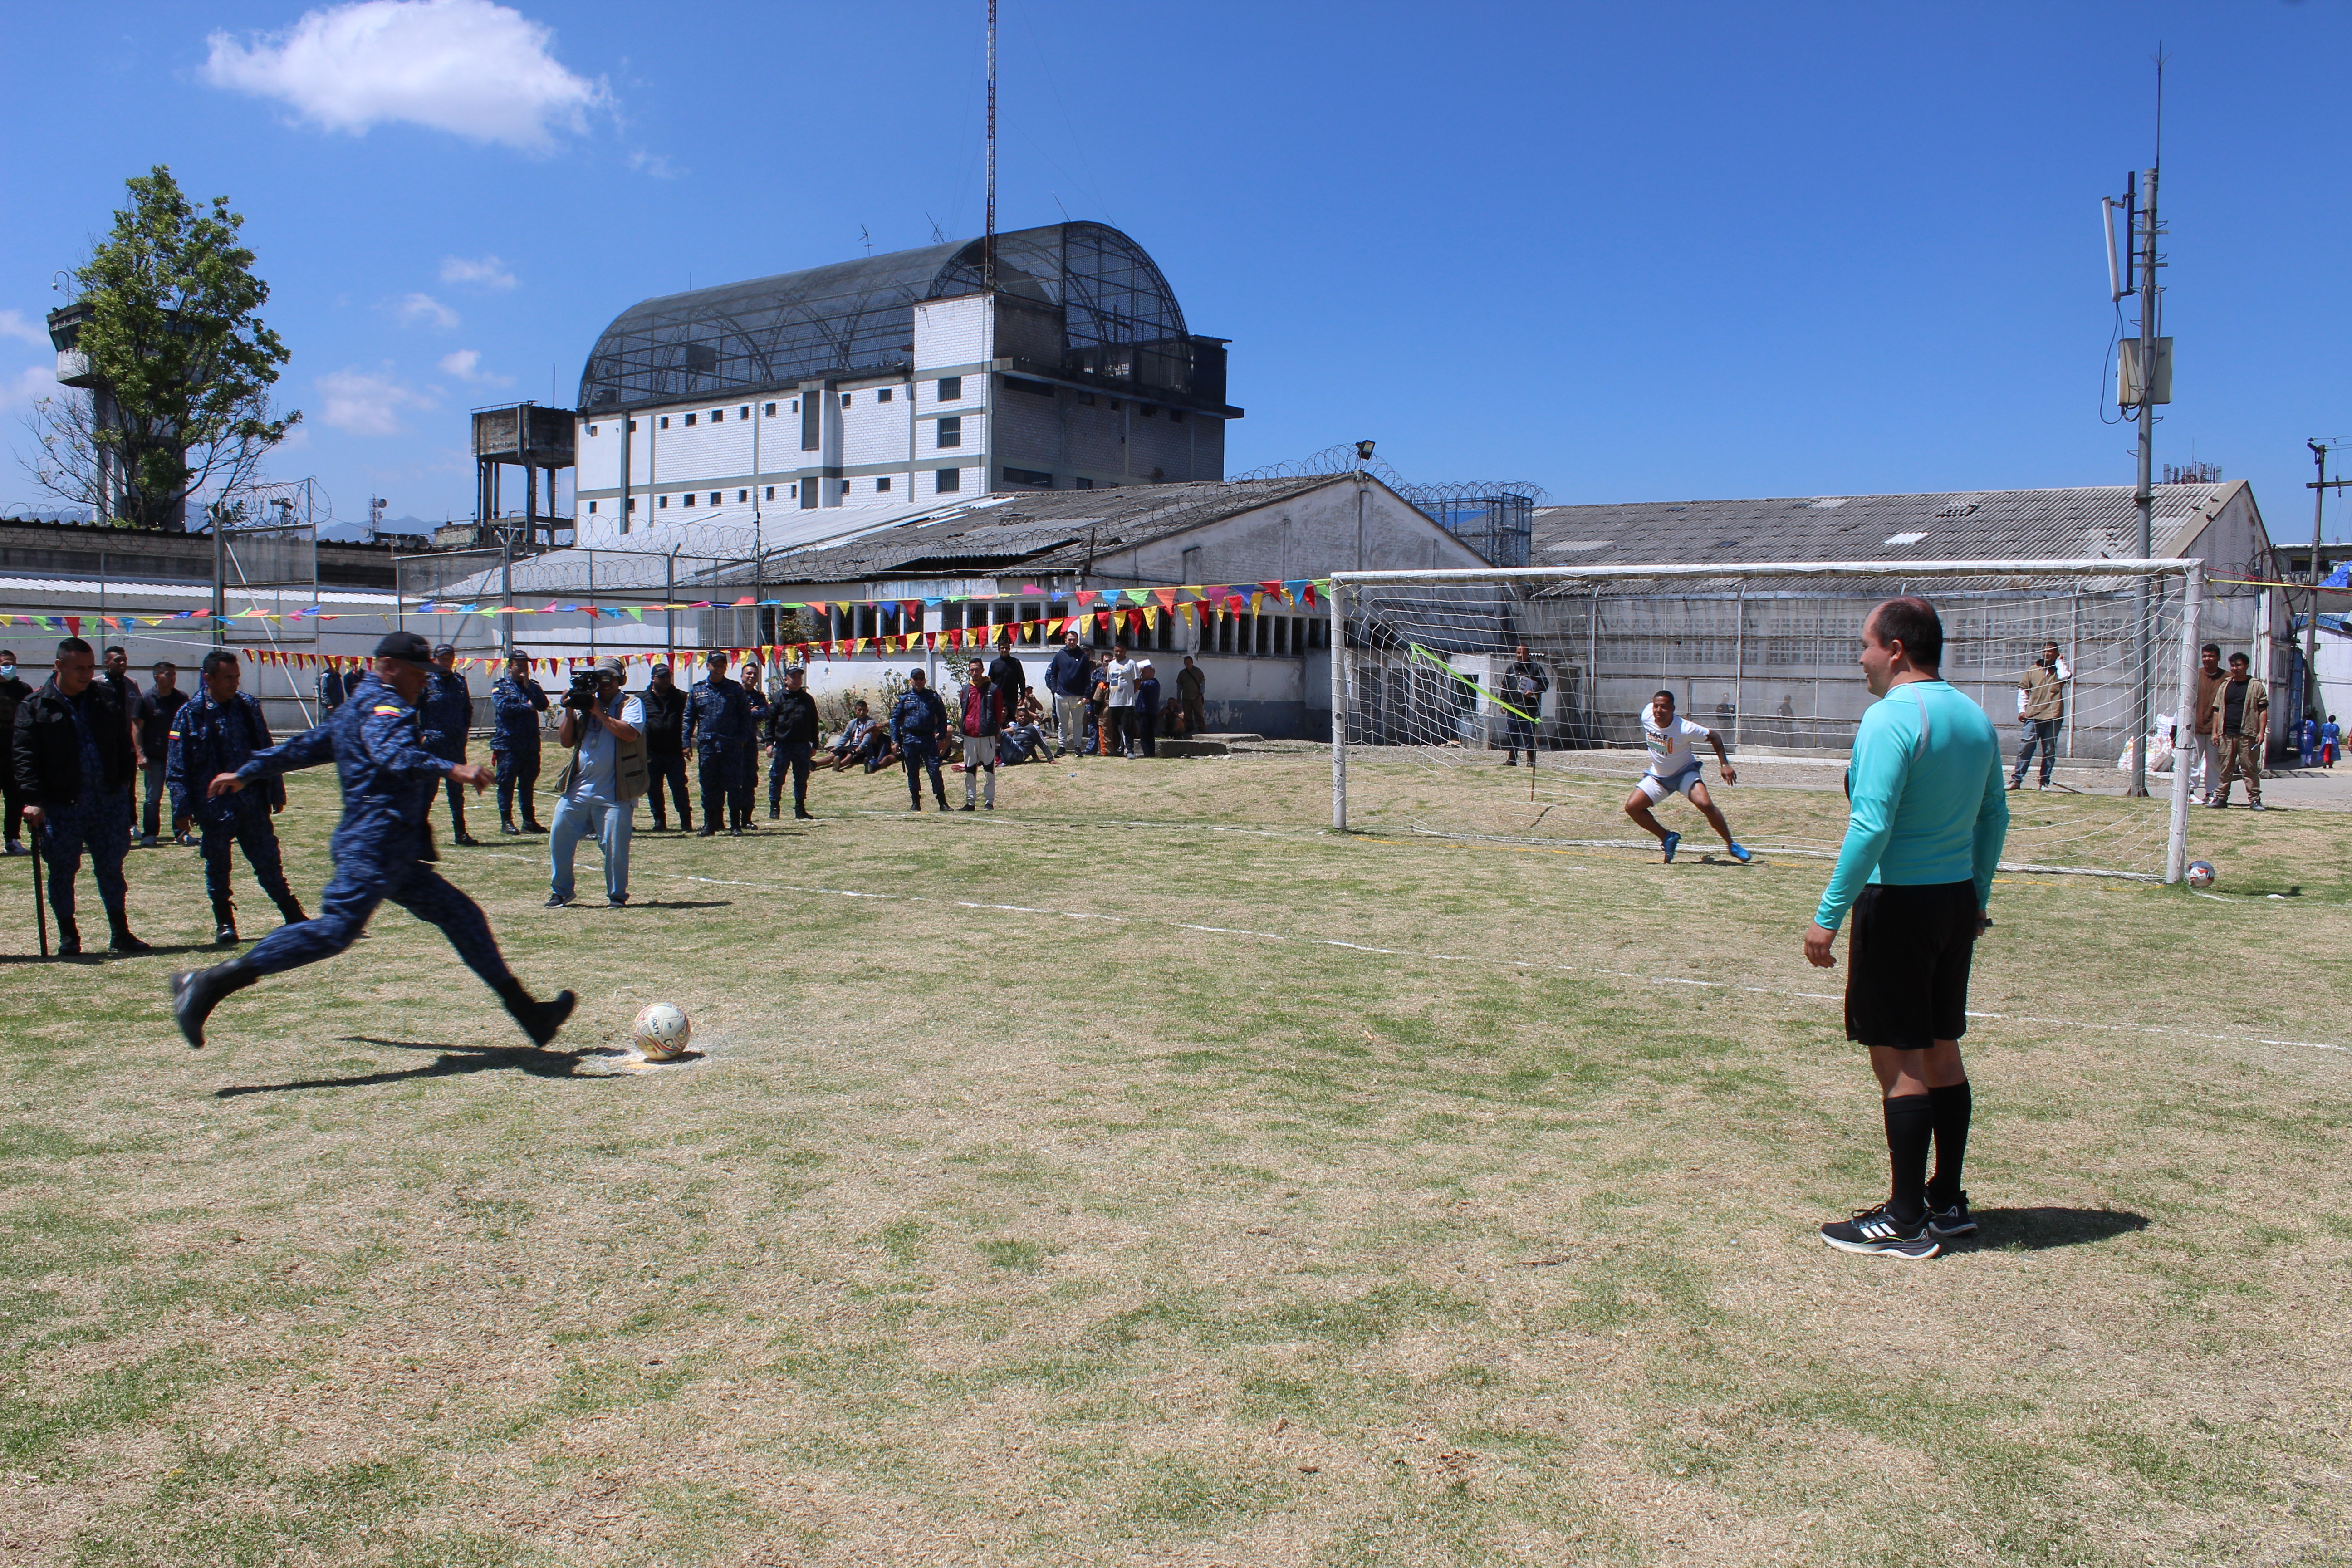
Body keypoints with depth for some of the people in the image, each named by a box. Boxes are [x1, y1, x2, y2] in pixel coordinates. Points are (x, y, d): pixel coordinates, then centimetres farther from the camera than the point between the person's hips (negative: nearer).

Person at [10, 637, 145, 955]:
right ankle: (68, 937, 16)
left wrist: (124, 783, 7)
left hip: (109, 800, 3)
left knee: (111, 868, 8)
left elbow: (124, 745, 14)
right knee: (62, 870, 5)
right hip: (61, 805, -2)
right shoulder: (35, 707, -2)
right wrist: (32, 800, -18)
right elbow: (23, 757, -8)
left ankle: (121, 932, 15)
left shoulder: (107, 698, 8)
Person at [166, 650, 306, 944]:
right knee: (217, 868, 8)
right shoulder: (190, 715, -4)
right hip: (215, 807, -2)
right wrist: (182, 810, -9)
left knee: (269, 863, 5)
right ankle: (225, 924, 20)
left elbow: (267, 753, 13)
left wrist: (276, 793, 13)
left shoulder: (248, 707, 6)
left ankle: (295, 920, 11)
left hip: (253, 805, 2)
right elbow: (177, 769, -4)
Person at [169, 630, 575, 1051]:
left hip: (395, 853, 11)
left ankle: (528, 1013, 5)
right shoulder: (382, 704, -6)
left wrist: (247, 773, 44)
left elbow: (307, 745, 34)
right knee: (337, 928, -19)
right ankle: (211, 984, -17)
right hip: (375, 845, -11)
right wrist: (451, 770, -42)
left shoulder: (357, 706, 26)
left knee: (461, 917, 7)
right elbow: (394, 756, -28)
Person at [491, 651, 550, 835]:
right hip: (508, 744, -4)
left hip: (531, 744, 4)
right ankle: (506, 822, 1)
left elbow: (543, 705, -1)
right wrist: (527, 707, -4)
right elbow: (504, 707, -14)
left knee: (528, 784, 8)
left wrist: (529, 687, -7)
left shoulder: (533, 686, 16)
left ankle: (529, 821, 13)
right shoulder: (500, 687, 3)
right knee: (507, 784, -3)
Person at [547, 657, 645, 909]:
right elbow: (565, 741, 10)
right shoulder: (584, 703, 15)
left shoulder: (631, 704, 3)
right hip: (577, 787, 5)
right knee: (559, 836, 2)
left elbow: (630, 734, -17)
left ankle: (617, 895, 9)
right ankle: (560, 891, 16)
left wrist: (599, 713, -15)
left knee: (615, 844, -6)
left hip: (614, 792, -4)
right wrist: (569, 711, -2)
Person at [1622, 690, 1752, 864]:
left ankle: (1731, 844, -8)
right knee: (1632, 807, -11)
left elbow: (1714, 737, -15)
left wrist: (1725, 765, -19)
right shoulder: (1647, 717, -18)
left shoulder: (1684, 729, -29)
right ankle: (1668, 839, 7)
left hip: (1685, 772, -5)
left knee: (1705, 804, -28)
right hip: (1658, 776, 5)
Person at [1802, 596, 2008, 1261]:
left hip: (1899, 903, -9)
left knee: (1900, 1061, -2)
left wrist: (1829, 914, -20)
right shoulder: (1975, 716, 10)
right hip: (1958, 902, 9)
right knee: (1942, 1052, 16)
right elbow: (1995, 817, 16)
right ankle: (1948, 1202, 25)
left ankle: (1907, 1222, 5)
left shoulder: (1890, 718, -16)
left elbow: (1872, 827, -23)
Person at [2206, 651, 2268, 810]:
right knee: (2225, 768, 6)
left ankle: (2255, 799, 1)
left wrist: (2262, 732, -8)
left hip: (2247, 734, -4)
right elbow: (2218, 710, 16)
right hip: (2227, 734, 4)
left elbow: (2263, 711, 0)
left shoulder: (2256, 686, 4)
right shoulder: (2224, 687, 16)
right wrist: (2215, 732, 9)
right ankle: (2221, 797, 11)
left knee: (2250, 768, -2)